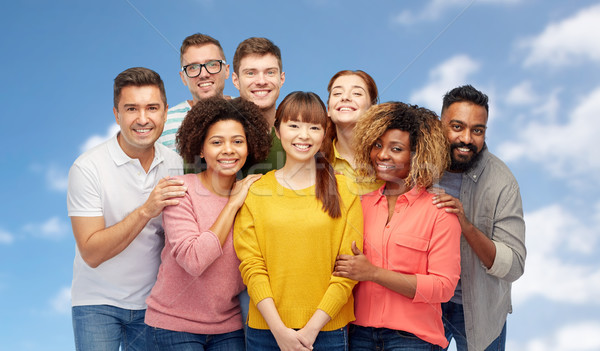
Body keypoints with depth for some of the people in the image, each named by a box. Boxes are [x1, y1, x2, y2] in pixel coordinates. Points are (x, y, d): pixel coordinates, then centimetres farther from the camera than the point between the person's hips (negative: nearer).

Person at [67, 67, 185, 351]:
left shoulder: (175, 163, -1)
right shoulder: (88, 168, -15)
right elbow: (91, 253, -19)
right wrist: (145, 211, -28)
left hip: (152, 302, 4)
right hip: (98, 303, -3)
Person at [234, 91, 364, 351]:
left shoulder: (344, 191, 1)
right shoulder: (255, 191, 2)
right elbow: (251, 264, -2)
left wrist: (312, 327, -10)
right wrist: (279, 329, -11)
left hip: (327, 330, 0)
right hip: (265, 329, 1)